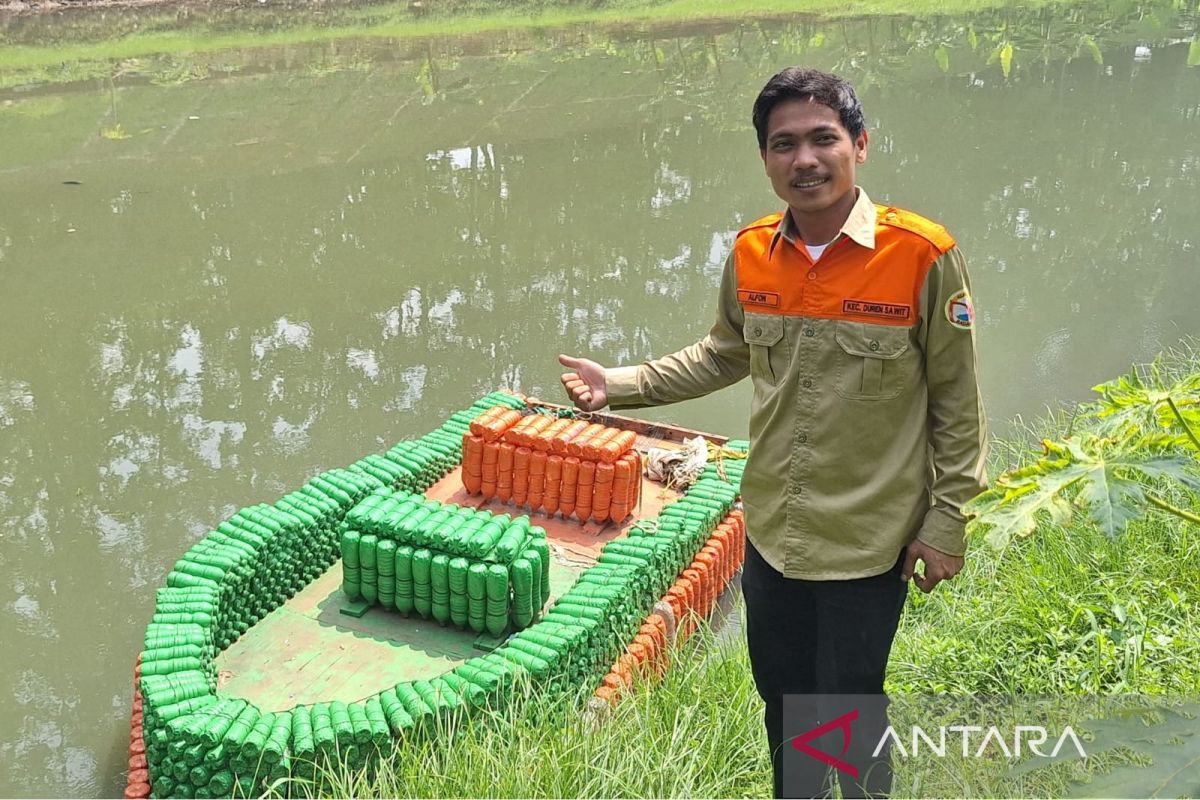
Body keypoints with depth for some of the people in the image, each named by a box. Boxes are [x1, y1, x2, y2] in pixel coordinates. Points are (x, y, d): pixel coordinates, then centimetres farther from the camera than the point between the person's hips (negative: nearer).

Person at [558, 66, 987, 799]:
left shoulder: (922, 255, -18)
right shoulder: (751, 253, -4)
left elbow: (956, 402, -10)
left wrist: (946, 523, -8)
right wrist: (618, 385, 5)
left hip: (868, 540, -4)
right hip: (771, 530, 5)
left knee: (851, 712, 13)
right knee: (783, 704, 22)